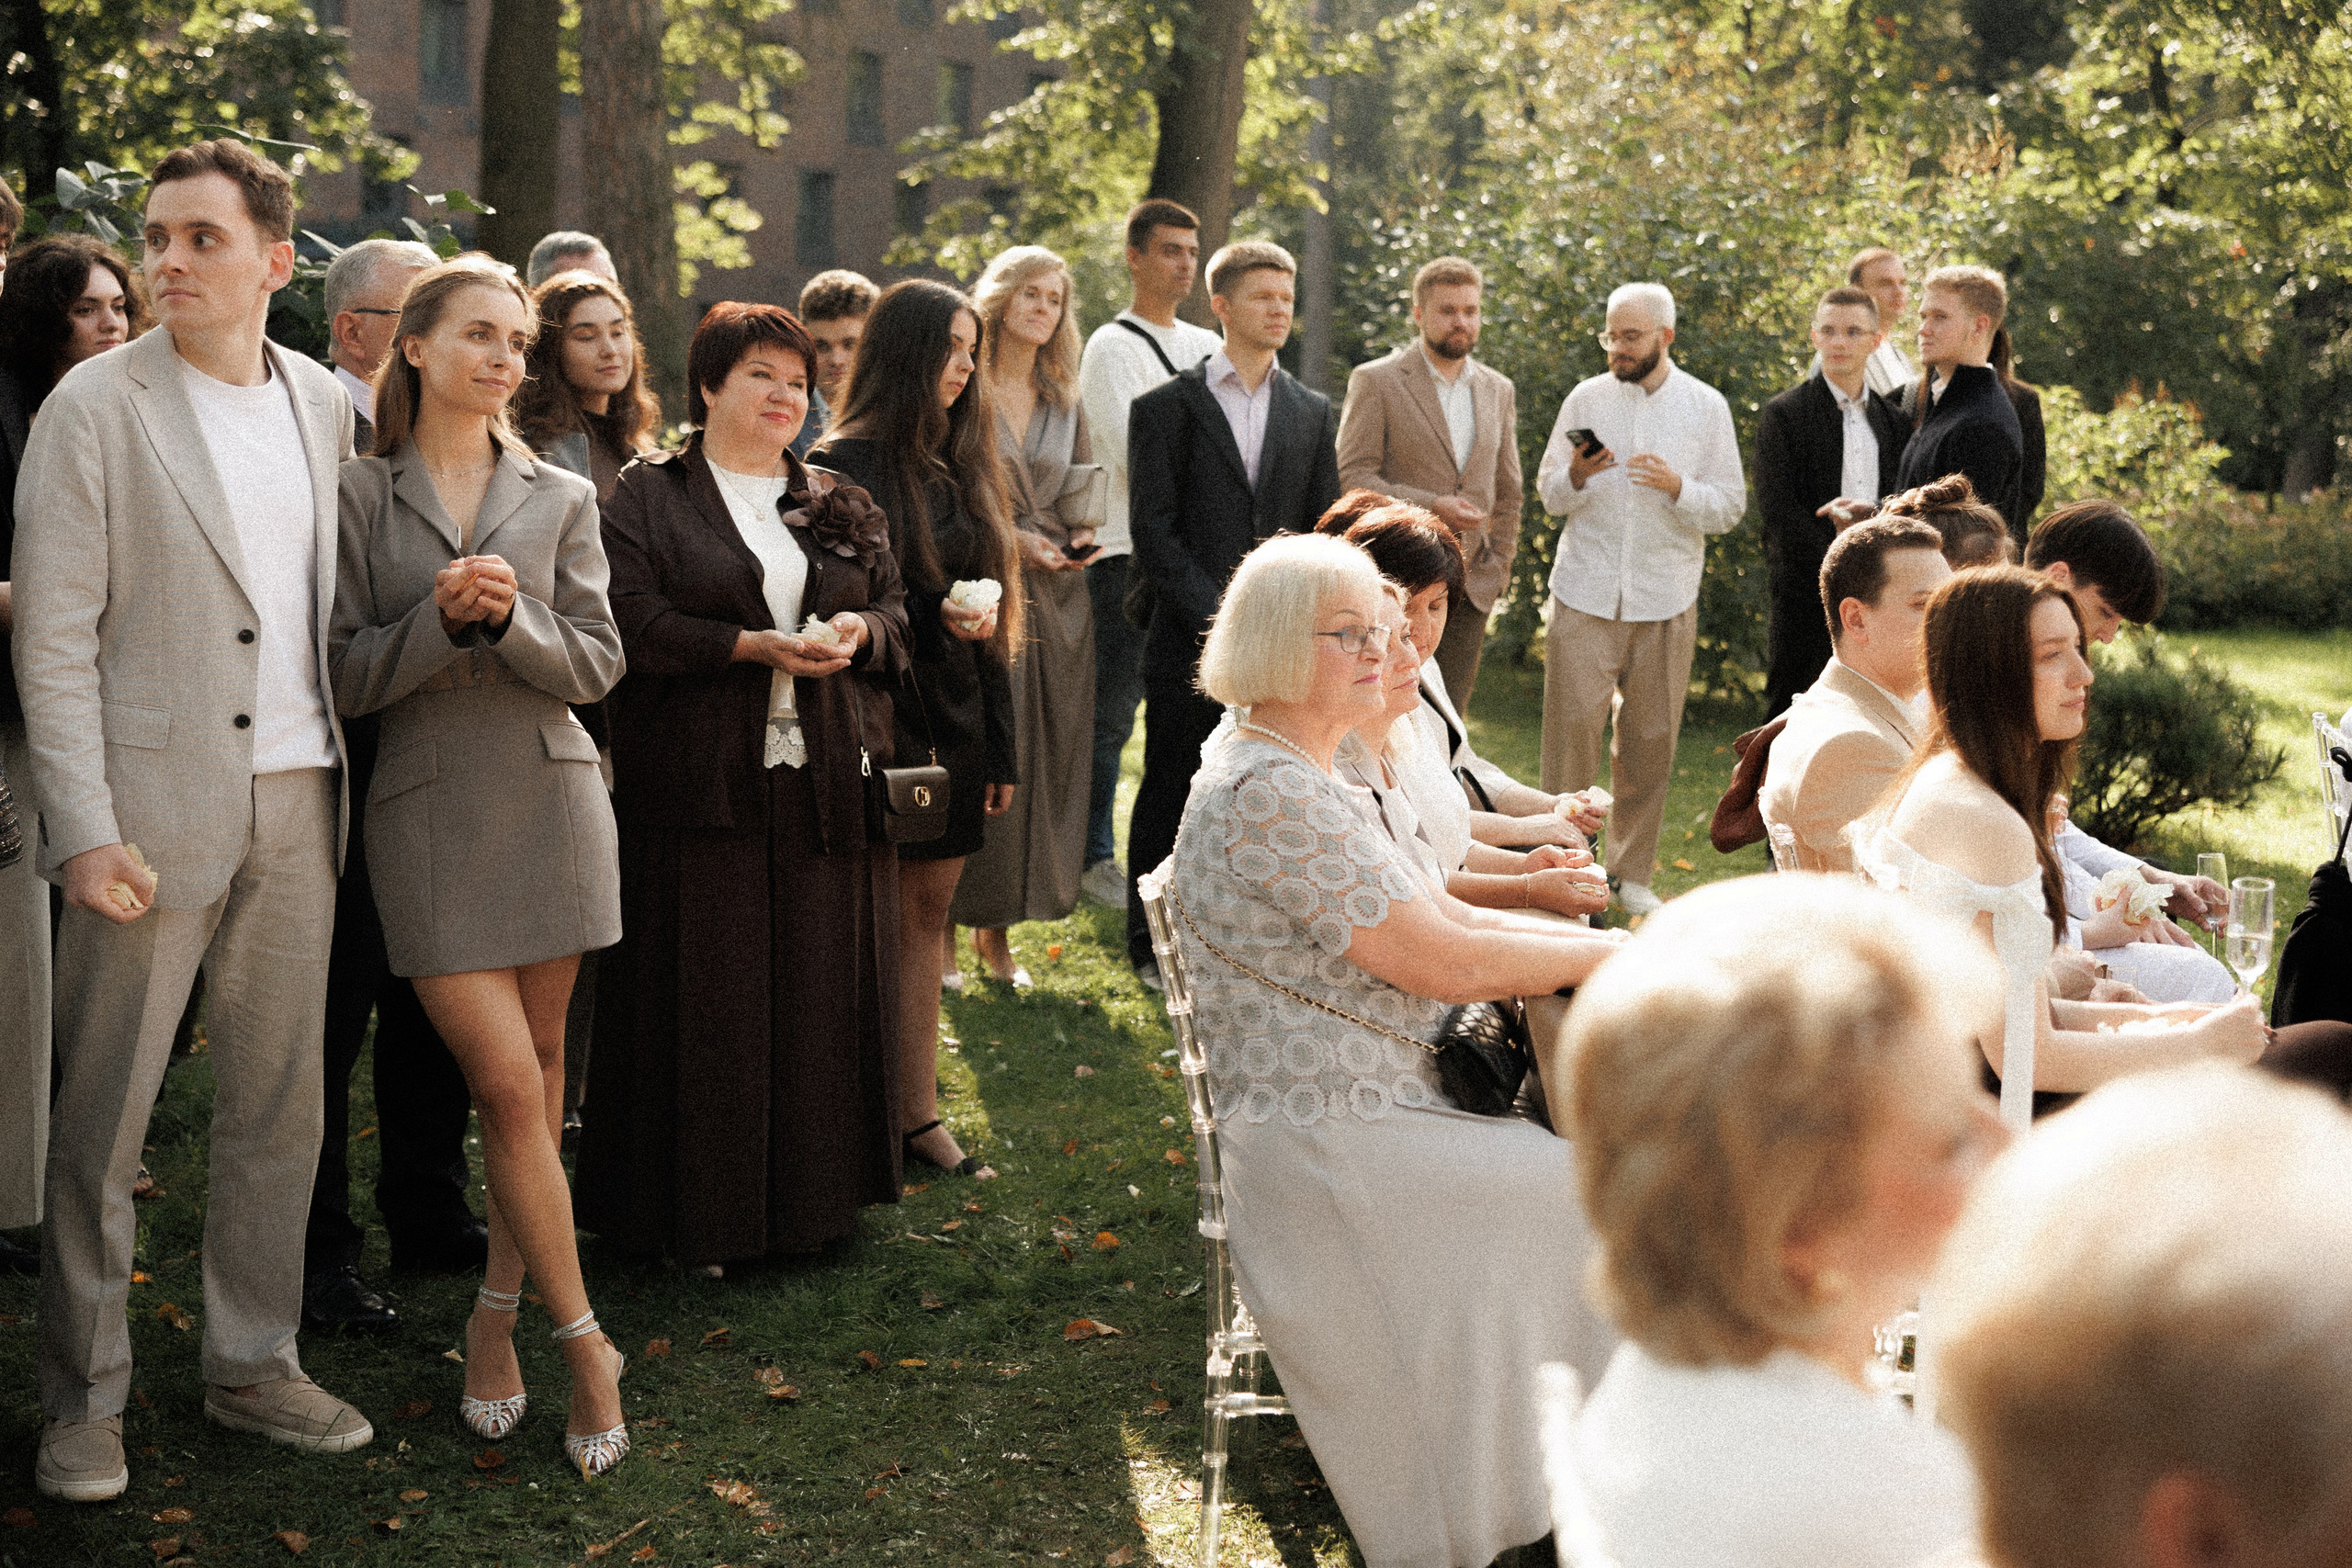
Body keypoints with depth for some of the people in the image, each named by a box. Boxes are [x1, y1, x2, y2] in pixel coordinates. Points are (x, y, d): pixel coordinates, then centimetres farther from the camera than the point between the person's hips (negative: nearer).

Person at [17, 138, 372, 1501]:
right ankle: (84, 1400, 16)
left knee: (282, 1096, 11)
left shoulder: (327, 405, 8)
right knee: (103, 1114, 3)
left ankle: (255, 1362, 26)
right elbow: (54, 636, -9)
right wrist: (85, 827, -15)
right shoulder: (98, 406, -6)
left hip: (298, 800, 5)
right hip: (155, 800, -4)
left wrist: (343, 763, 5)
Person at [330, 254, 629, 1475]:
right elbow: (344, 675, -2)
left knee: (537, 1072, 7)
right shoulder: (360, 493, 2)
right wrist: (441, 617, -17)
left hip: (546, 801, 3)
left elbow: (596, 664, 2)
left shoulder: (561, 497, 9)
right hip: (427, 812, -3)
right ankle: (582, 1339, 2)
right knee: (507, 1083, -8)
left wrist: (513, 615, -15)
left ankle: (497, 1311, 23)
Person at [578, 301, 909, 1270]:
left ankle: (813, 1194, 18)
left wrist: (859, 630, -8)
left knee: (822, 995, 6)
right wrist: (752, 645, -17)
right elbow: (632, 620, -9)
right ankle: (698, 1215, 7)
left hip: (828, 787, 4)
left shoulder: (841, 507, 17)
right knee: (704, 1000, -2)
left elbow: (896, 611, 15)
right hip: (701, 784, -4)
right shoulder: (648, 497, 3)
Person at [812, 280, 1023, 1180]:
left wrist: (1001, 745, 14)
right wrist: (932, 614, -21)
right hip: (881, 721, -6)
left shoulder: (962, 466, 14)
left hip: (956, 725, 7)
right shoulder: (847, 466, -8)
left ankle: (918, 1115, 12)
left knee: (929, 912, 8)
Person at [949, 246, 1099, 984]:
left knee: (1043, 759, 4)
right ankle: (945, 925, 4)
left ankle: (997, 931, 14)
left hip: (1054, 602, 5)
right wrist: (1007, 538, -14)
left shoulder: (1064, 403, 15)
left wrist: (1081, 541, -1)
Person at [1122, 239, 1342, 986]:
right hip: (1188, 642, -3)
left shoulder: (1311, 411, 13)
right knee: (1171, 794, 3)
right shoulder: (1167, 406, 1)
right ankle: (1153, 945, 16)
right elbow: (1153, 530, -5)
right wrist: (1216, 617, -11)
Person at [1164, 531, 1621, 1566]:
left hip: (1368, 1113, 10)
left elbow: (1437, 914, 16)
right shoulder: (1268, 793, -20)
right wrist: (1609, 954, -8)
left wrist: (1598, 941, 3)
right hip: (1329, 1150, -10)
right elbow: (1438, 962, -21)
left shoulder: (1306, 778, 15)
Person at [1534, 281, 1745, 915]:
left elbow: (1730, 504, 2)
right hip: (1586, 594, 0)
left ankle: (1632, 871, 17)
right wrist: (1575, 476, -13)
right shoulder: (1586, 398, 6)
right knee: (1571, 727, -5)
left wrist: (1678, 487, -16)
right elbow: (1548, 493, 9)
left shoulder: (1707, 406, 5)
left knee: (1650, 739, 5)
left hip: (1666, 600, 0)